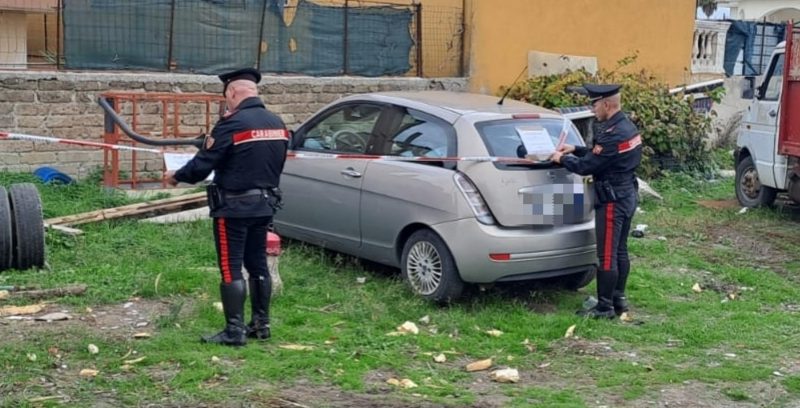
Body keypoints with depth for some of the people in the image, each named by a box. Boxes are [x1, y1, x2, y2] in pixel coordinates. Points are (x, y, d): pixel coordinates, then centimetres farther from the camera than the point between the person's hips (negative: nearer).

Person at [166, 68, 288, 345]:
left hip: (234, 207, -7)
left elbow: (203, 164, -14)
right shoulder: (278, 124, 5)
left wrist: (176, 176, 2)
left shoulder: (232, 124, -18)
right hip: (264, 204, 8)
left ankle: (234, 331, 1)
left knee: (231, 269, -1)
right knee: (258, 265, 16)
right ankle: (261, 324, 23)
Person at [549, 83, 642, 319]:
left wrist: (562, 159, -4)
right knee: (620, 251, 17)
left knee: (607, 256, -3)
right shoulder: (626, 126, 9)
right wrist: (576, 149, 14)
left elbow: (587, 166, -20)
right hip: (627, 196, 10)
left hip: (612, 200, -10)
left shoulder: (613, 134, -23)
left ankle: (605, 307, 3)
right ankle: (619, 299, 26)